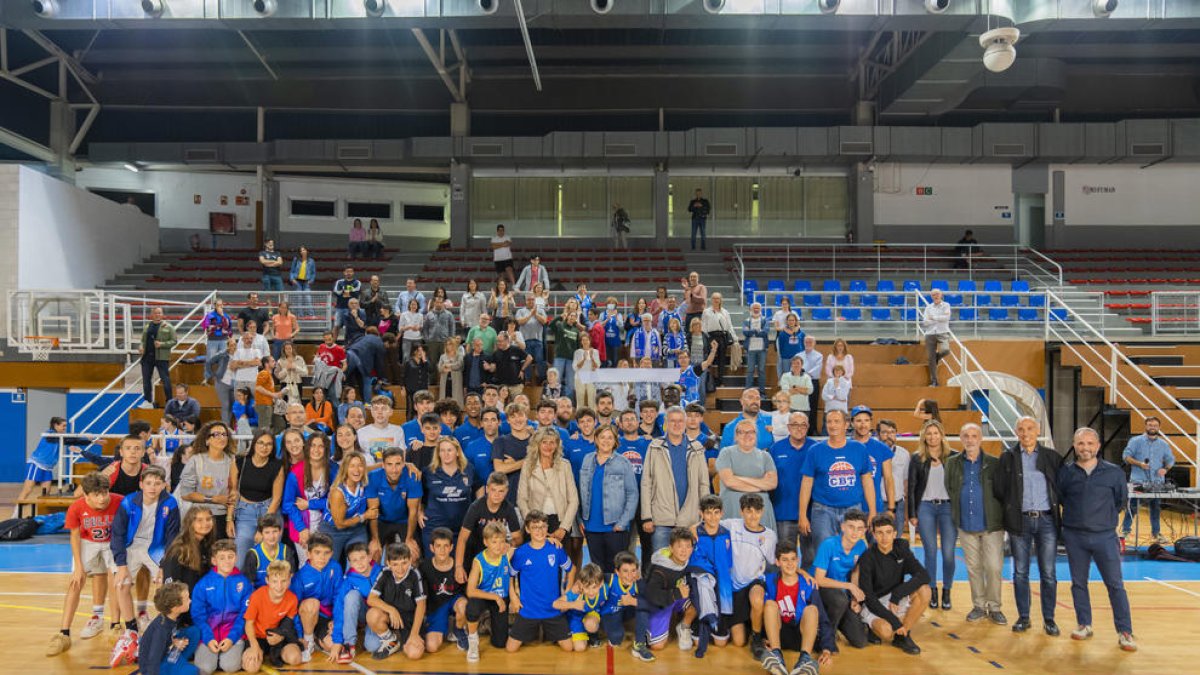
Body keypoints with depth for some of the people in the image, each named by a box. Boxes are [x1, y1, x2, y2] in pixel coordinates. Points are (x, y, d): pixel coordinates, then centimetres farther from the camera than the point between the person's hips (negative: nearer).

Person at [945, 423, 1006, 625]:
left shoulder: (994, 464, -3)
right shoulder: (952, 463, 5)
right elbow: (949, 490, 10)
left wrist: (1000, 516, -1)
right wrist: (956, 514, 7)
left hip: (991, 525, -2)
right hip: (966, 526, 2)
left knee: (993, 567, -2)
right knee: (973, 567, 9)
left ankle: (994, 607, 12)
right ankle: (979, 606, 21)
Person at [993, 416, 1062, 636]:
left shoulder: (1052, 457, 5)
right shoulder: (1007, 457, 4)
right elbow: (999, 489, 4)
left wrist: (1055, 507, 2)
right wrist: (1011, 508, 2)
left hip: (1047, 520, 0)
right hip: (1020, 521, 0)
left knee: (1048, 573, 3)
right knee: (1020, 572, 6)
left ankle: (1049, 619, 14)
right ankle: (1023, 617, 16)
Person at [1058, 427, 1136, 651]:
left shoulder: (1114, 472, -3)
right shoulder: (1065, 473, -1)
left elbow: (1122, 500, 10)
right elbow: (1059, 498, 12)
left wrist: (1106, 516, 12)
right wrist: (1075, 515, 9)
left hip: (1105, 536, -1)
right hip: (1074, 537, 2)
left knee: (1115, 584, 0)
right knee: (1078, 583, 10)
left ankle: (1125, 632, 8)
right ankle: (1084, 625, 22)